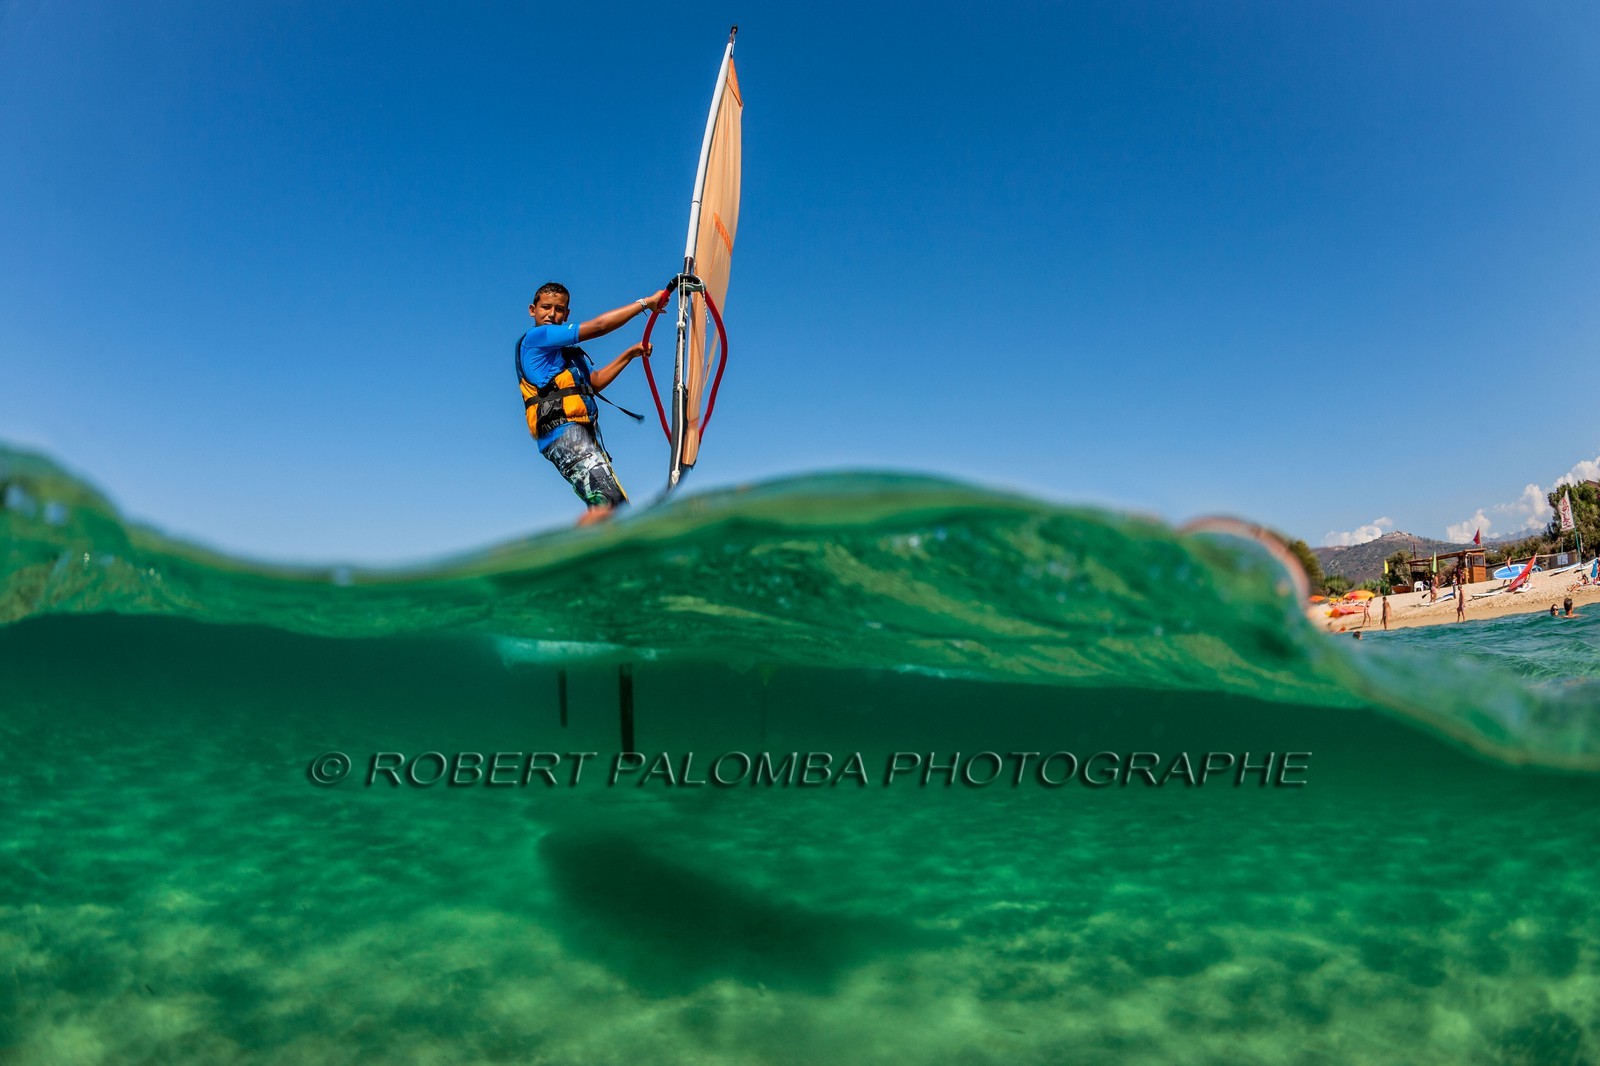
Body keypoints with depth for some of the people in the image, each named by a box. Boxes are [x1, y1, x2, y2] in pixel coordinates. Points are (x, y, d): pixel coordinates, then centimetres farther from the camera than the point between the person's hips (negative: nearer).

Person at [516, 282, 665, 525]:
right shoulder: (535, 337, -1)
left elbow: (594, 382, 34)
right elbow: (598, 326, -6)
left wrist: (630, 354, 27)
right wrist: (645, 302, -1)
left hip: (582, 435, 10)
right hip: (564, 433, -10)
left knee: (616, 505, 5)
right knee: (607, 502, -24)